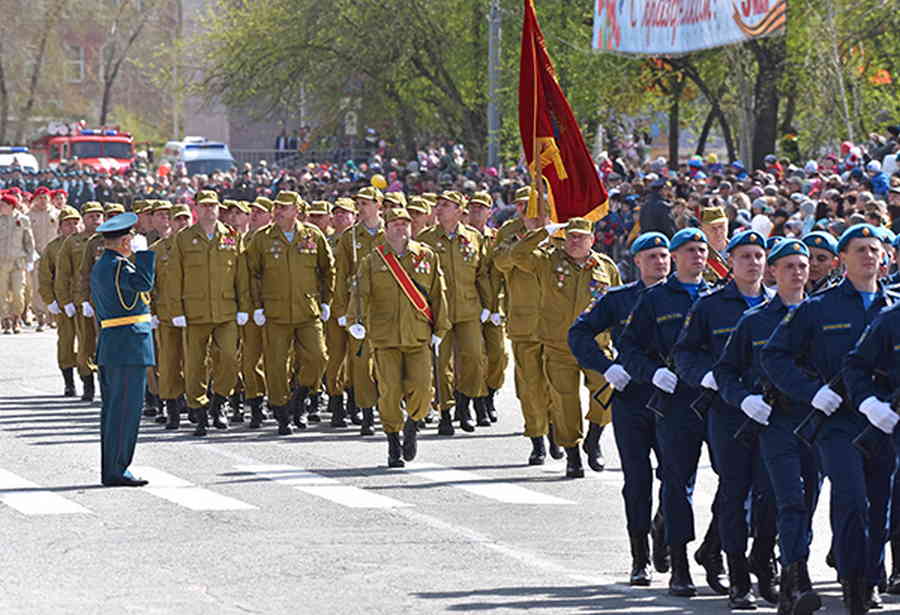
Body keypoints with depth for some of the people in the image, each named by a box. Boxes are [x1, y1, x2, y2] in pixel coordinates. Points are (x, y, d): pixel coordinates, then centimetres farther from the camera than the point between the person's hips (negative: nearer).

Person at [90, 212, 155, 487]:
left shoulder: (100, 266, 17)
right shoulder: (117, 266, -15)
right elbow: (143, 283, -32)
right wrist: (142, 252, -21)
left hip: (109, 347, 10)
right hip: (129, 346, -10)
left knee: (113, 410, 12)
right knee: (125, 410, -8)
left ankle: (111, 469, 17)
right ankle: (116, 471, -7)